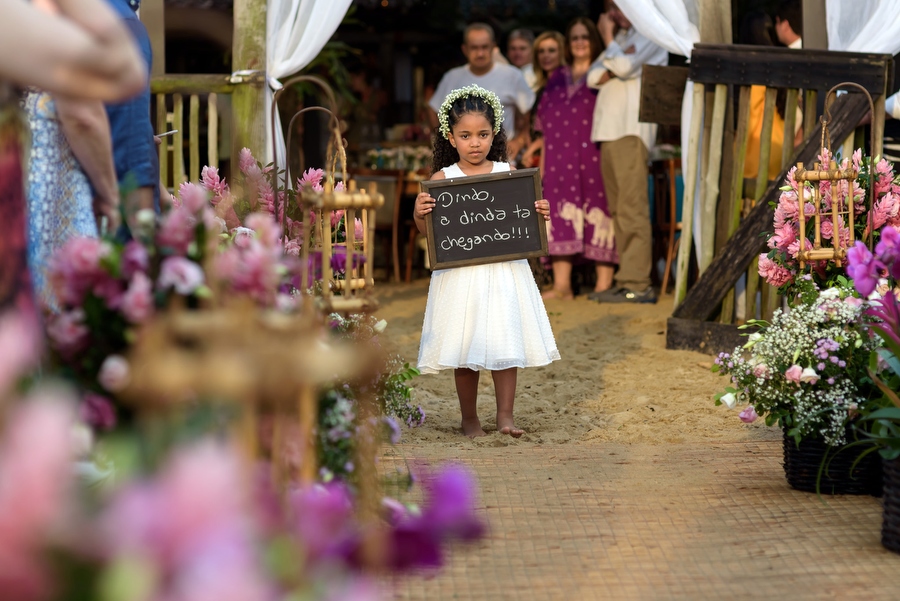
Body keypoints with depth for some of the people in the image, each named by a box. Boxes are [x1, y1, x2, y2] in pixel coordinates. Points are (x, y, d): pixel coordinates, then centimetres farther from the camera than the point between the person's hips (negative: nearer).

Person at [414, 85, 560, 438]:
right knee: (465, 347, 5)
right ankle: (469, 419, 19)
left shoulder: (508, 173, 3)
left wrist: (540, 213, -10)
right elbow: (429, 232, -4)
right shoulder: (442, 178, -3)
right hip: (461, 274, -1)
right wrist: (419, 214, -23)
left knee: (506, 343, 4)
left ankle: (505, 416, 16)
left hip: (504, 273, 2)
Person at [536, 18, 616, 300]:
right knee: (561, 214, -2)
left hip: (593, 156, -4)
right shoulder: (556, 79, 20)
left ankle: (604, 284, -6)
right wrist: (543, 162, 11)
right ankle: (561, 285, -3)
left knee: (598, 214, -7)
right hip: (560, 158, 4)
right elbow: (546, 126, 18)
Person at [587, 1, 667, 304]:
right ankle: (625, 278, 8)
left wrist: (608, 38, 1)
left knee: (632, 207, -14)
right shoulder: (621, 39, 25)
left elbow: (625, 67, -14)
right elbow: (593, 76, 13)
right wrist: (617, 60, -5)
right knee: (618, 209, 6)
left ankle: (637, 283, -17)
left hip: (632, 129, -9)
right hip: (609, 130, 9)